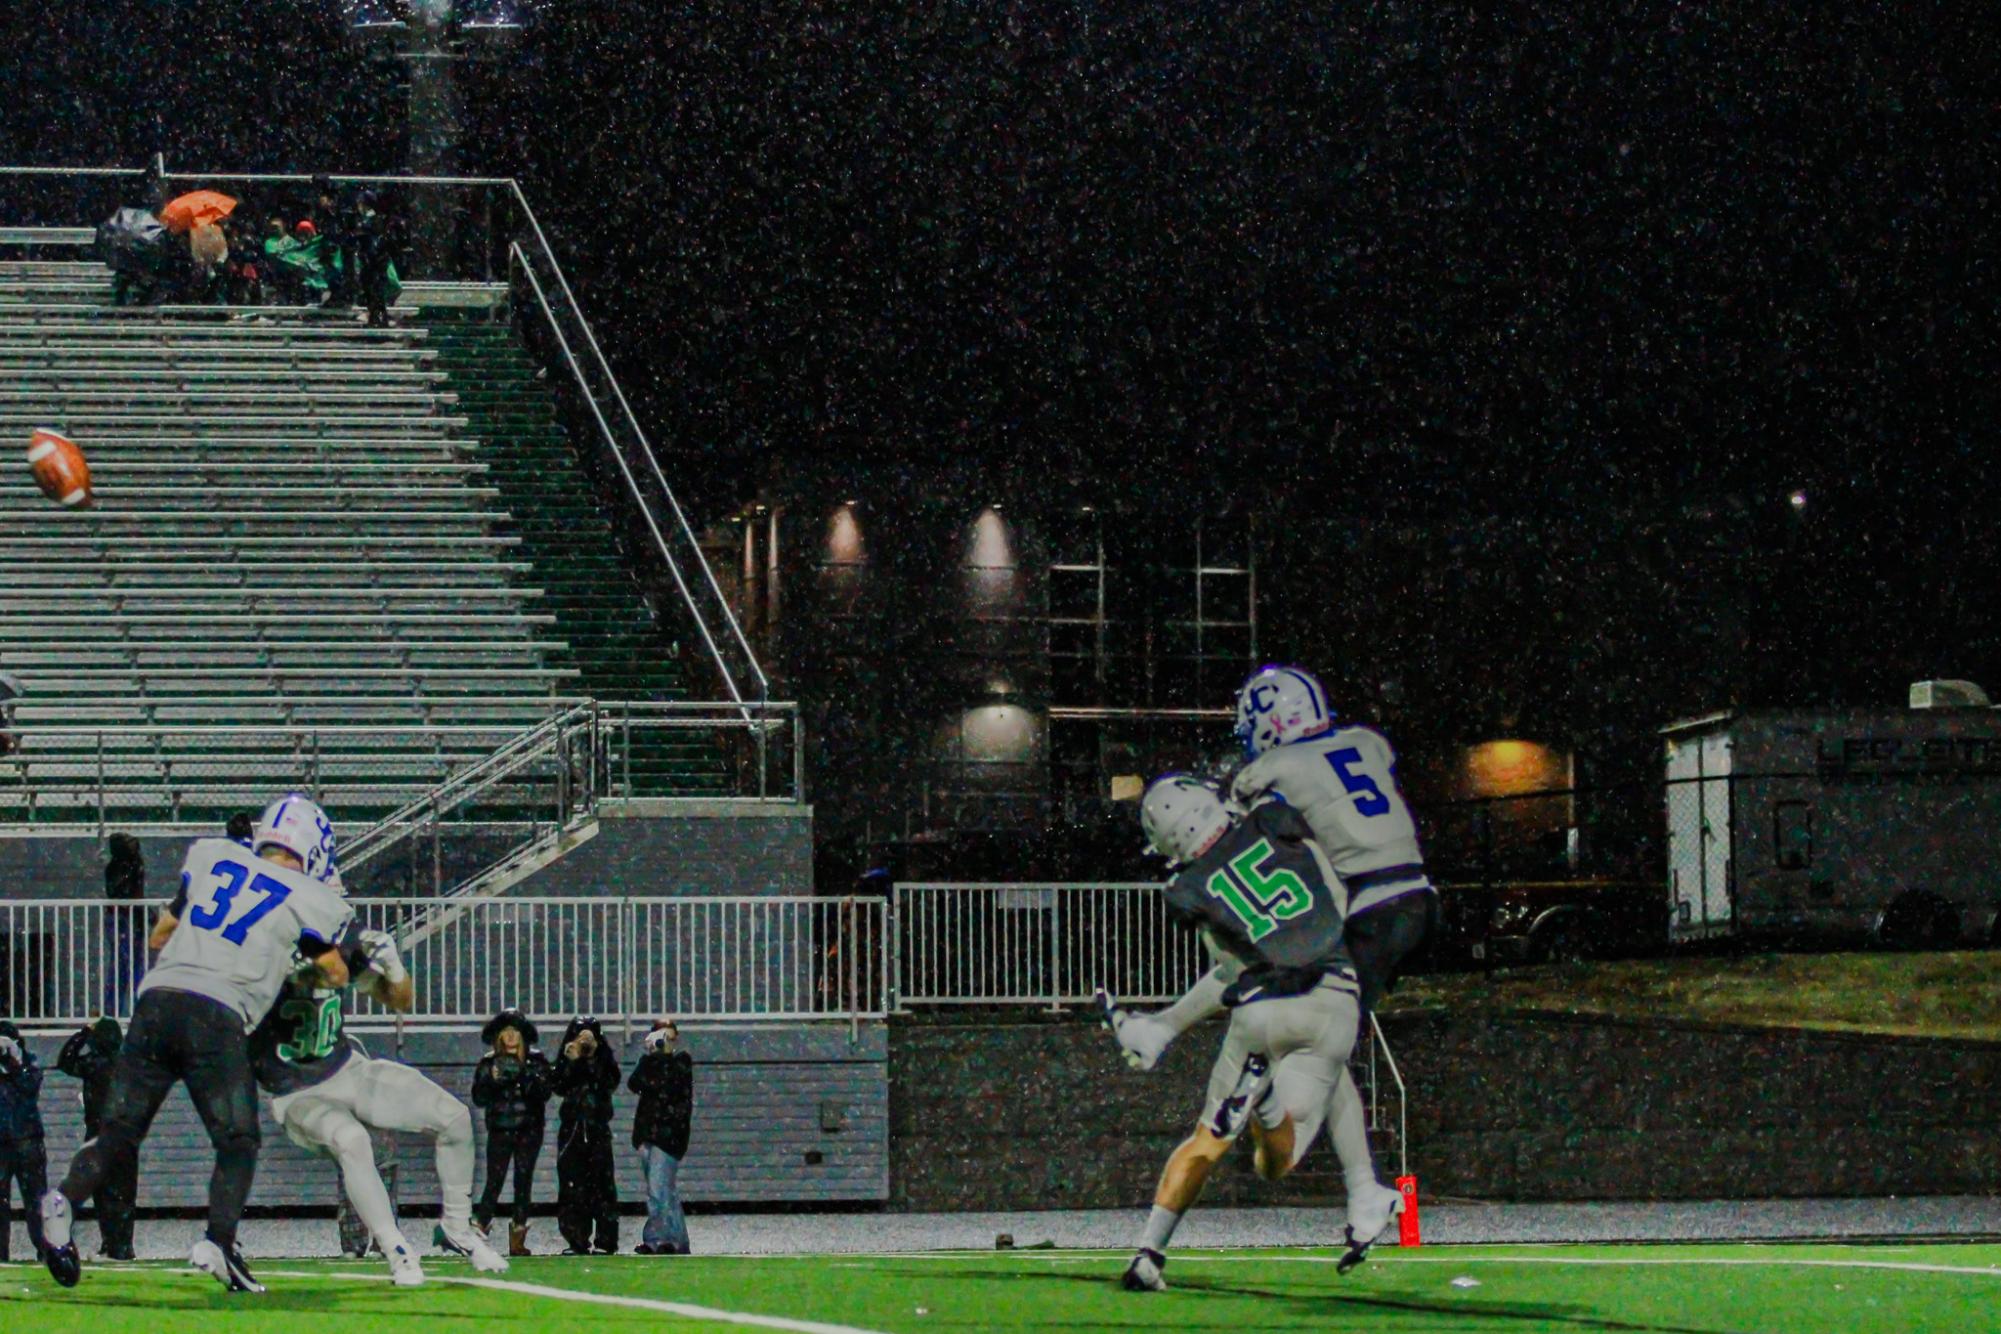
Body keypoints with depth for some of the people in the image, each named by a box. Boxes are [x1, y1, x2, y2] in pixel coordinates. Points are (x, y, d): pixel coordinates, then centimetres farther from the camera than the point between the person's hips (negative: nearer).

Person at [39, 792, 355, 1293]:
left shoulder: (211, 858, 20)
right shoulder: (310, 900, 8)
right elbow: (335, 975, 21)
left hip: (157, 996, 4)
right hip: (216, 1016, -4)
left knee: (119, 1133, 8)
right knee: (237, 1143, 9)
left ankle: (65, 1200, -17)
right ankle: (218, 1242, -11)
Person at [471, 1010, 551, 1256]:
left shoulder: (536, 1061, 4)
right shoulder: (489, 1063, 6)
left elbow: (543, 1094, -6)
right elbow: (479, 1099, 1)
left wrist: (524, 1077, -21)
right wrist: (493, 1081, -16)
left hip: (529, 1131, 0)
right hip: (499, 1131, 0)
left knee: (523, 1181, -1)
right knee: (494, 1182, -8)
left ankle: (518, 1237, 2)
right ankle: (478, 1231, -9)